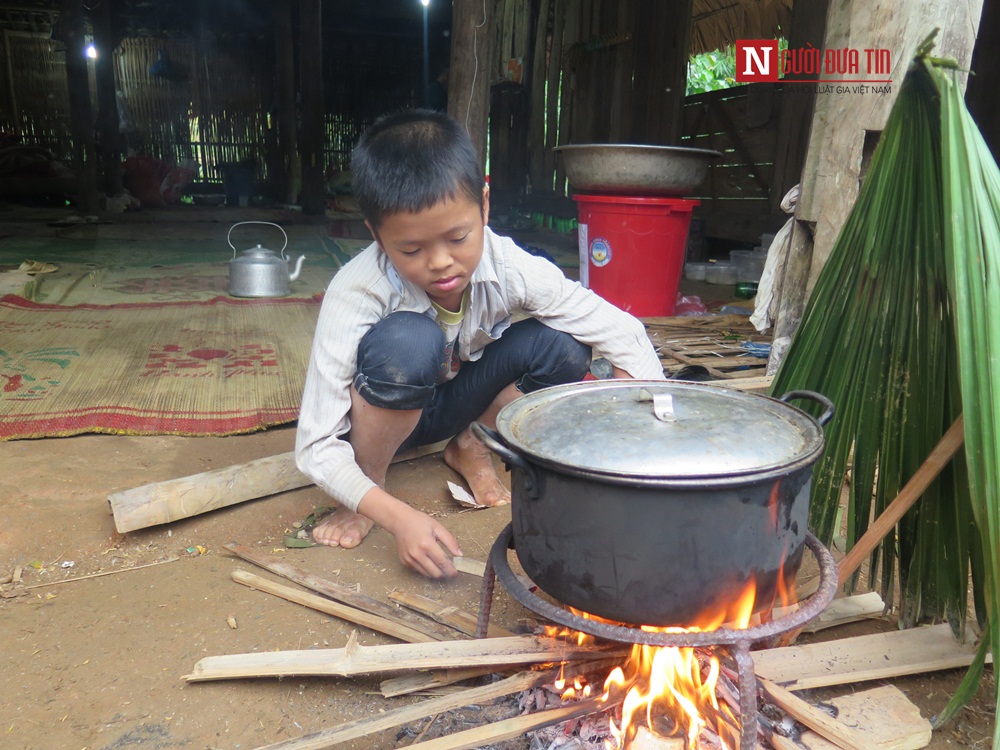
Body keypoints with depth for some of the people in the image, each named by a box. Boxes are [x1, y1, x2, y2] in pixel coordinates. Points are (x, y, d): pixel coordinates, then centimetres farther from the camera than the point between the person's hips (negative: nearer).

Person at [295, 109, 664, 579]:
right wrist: (398, 518, -44)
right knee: (408, 341, -38)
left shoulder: (510, 268, -26)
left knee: (563, 349, -25)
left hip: (455, 399, 3)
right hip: (380, 412, -3)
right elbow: (315, 447, -31)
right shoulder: (356, 293, -33)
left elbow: (624, 334, -20)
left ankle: (470, 448, 2)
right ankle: (370, 483, -10)